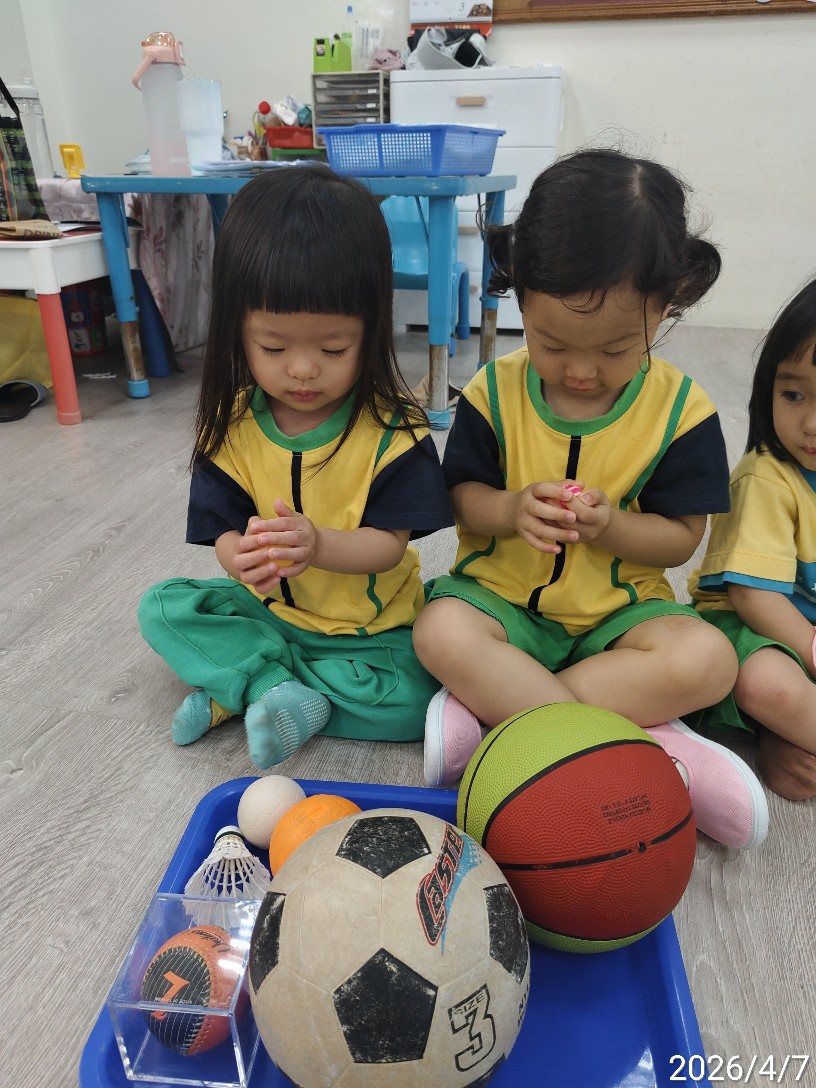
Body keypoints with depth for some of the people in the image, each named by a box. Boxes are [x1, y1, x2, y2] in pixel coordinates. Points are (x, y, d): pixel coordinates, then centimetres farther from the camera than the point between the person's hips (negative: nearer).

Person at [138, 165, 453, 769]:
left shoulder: (390, 427, -19)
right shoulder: (232, 424, -9)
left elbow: (390, 544, -20)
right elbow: (224, 527, -10)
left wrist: (318, 545, -41)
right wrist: (240, 556, -36)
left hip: (372, 624, -2)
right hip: (271, 608, 3)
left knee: (412, 701, -24)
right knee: (163, 608, -7)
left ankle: (238, 686, -10)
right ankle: (281, 690, -18)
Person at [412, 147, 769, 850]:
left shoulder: (681, 410, -7)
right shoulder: (494, 392, -6)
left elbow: (682, 535, -3)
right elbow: (461, 497, -1)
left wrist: (610, 525, -24)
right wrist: (509, 510, -24)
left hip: (618, 608, 1)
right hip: (502, 594, 0)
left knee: (708, 660, -27)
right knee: (441, 632, -31)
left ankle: (484, 715, -24)